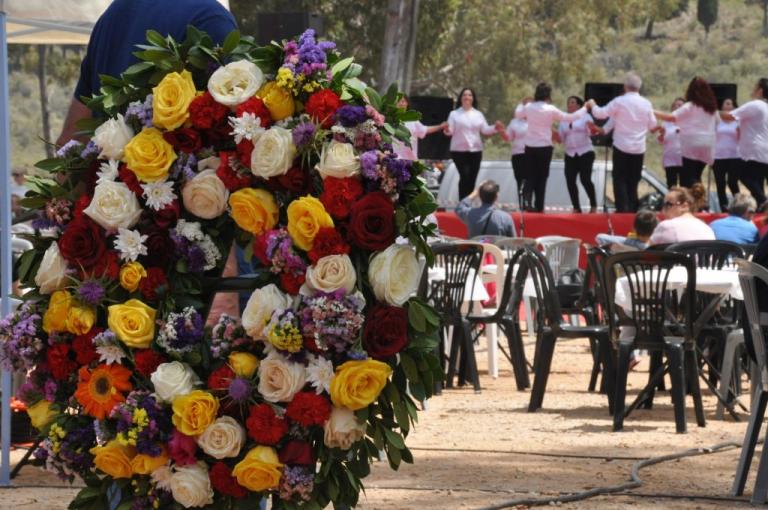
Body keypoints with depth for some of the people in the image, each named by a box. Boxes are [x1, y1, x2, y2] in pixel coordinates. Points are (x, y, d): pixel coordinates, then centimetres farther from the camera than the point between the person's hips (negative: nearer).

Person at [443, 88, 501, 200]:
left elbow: (485, 130, 8)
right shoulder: (454, 114, 4)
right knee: (465, 176, -16)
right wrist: (447, 130, -27)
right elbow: (450, 131, -5)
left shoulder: (478, 114, 14)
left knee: (472, 178, 2)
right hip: (459, 150, -4)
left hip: (475, 150, 4)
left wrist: (495, 128, -9)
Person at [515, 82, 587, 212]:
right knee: (542, 177, 8)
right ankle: (539, 206, 8)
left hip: (530, 147, 3)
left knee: (531, 176, 9)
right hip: (544, 147, -3)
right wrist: (585, 108, 9)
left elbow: (517, 115, 20)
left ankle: (526, 197, -18)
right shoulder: (550, 110, -10)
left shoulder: (529, 107, -1)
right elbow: (570, 118, -3)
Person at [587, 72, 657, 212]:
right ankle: (632, 209, 10)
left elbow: (600, 114, -6)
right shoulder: (646, 104, 0)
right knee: (633, 181, 12)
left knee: (620, 180, 2)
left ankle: (623, 210, -8)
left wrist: (592, 105, 15)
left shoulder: (619, 102, -11)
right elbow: (652, 125, 8)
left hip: (622, 147, -3)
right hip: (639, 148, 3)